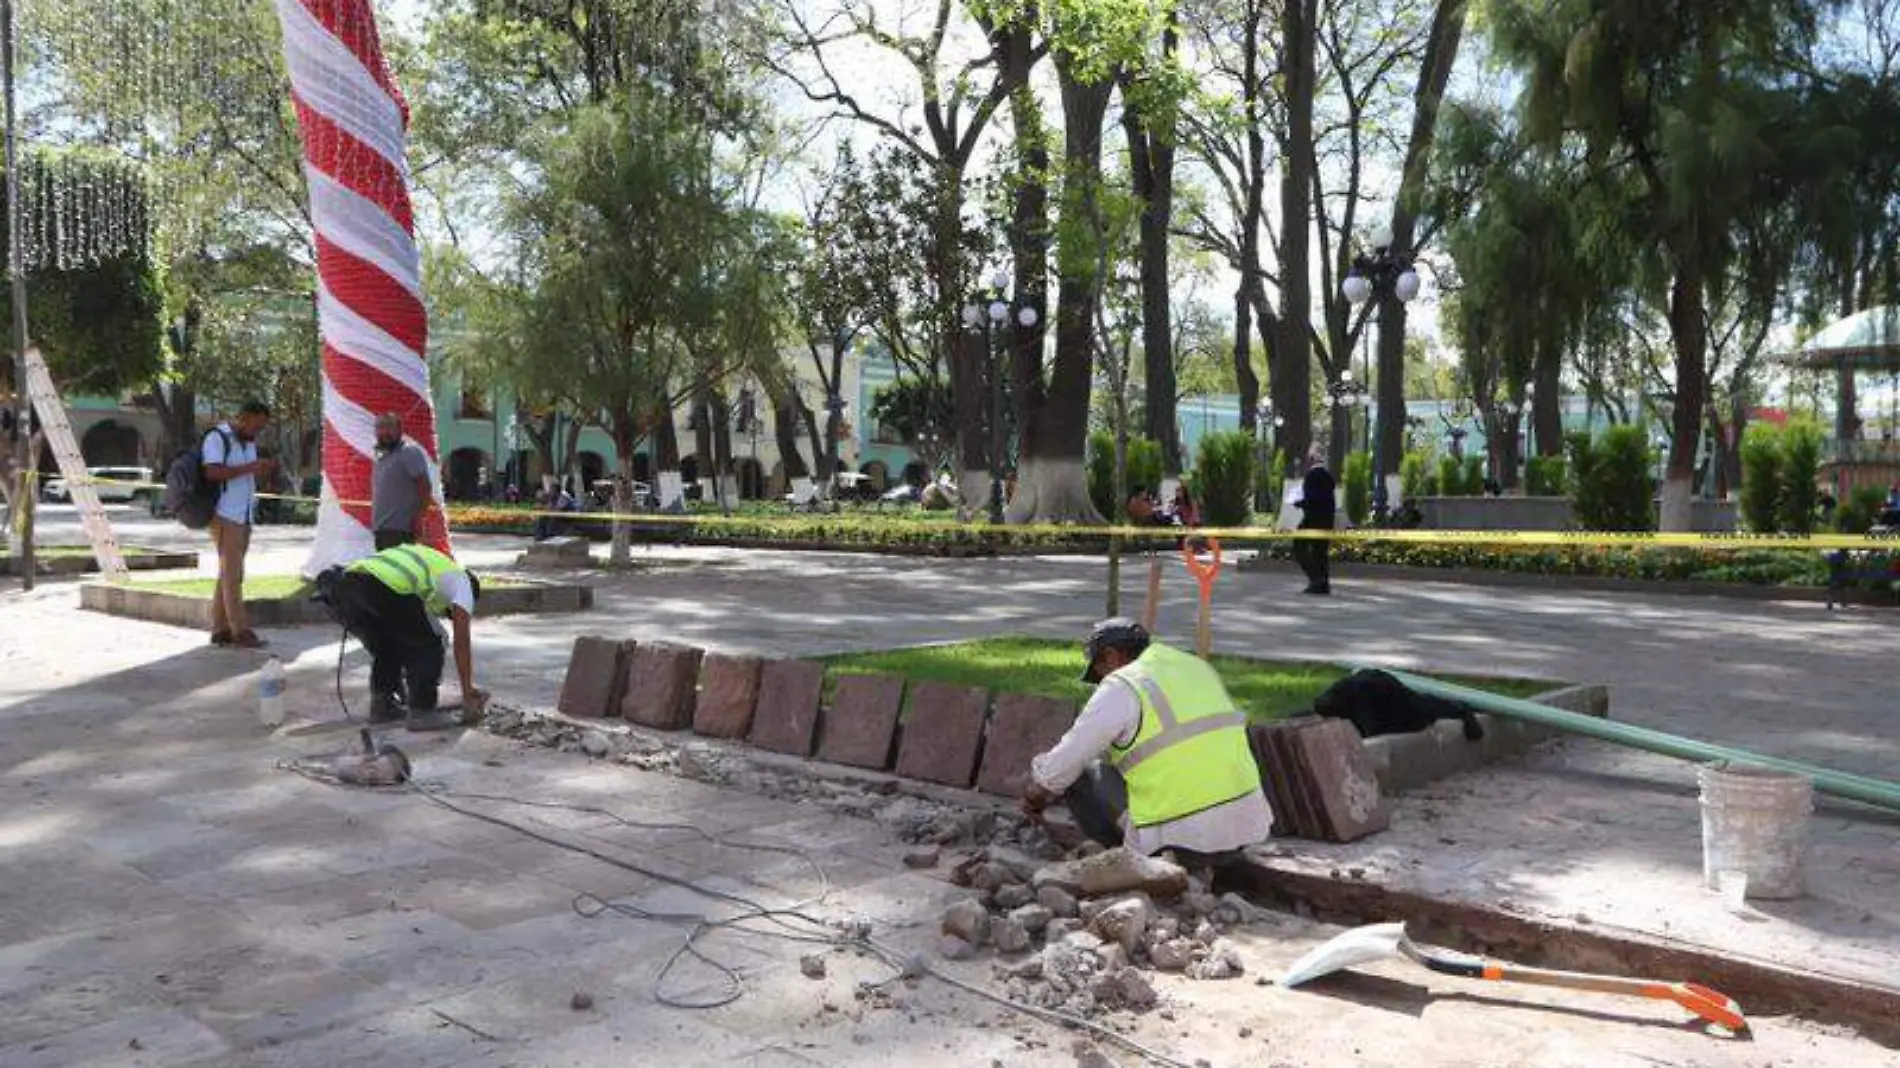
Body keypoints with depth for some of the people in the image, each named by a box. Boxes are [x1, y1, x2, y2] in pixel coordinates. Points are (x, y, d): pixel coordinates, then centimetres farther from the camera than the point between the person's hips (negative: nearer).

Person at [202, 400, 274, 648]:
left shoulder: (249, 442, 18)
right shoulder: (217, 438, -8)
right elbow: (212, 473, -21)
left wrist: (264, 469, 6)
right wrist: (249, 467, -24)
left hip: (244, 517, 9)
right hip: (224, 516, -8)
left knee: (229, 574, 9)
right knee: (232, 574, -9)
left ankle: (220, 629, 12)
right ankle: (240, 630, -9)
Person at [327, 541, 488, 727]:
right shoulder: (461, 581, 22)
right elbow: (461, 640, 11)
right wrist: (468, 691, 15)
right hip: (384, 590, -8)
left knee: (385, 648, 31)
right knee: (427, 647, 14)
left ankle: (382, 705, 31)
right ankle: (420, 711, 9)